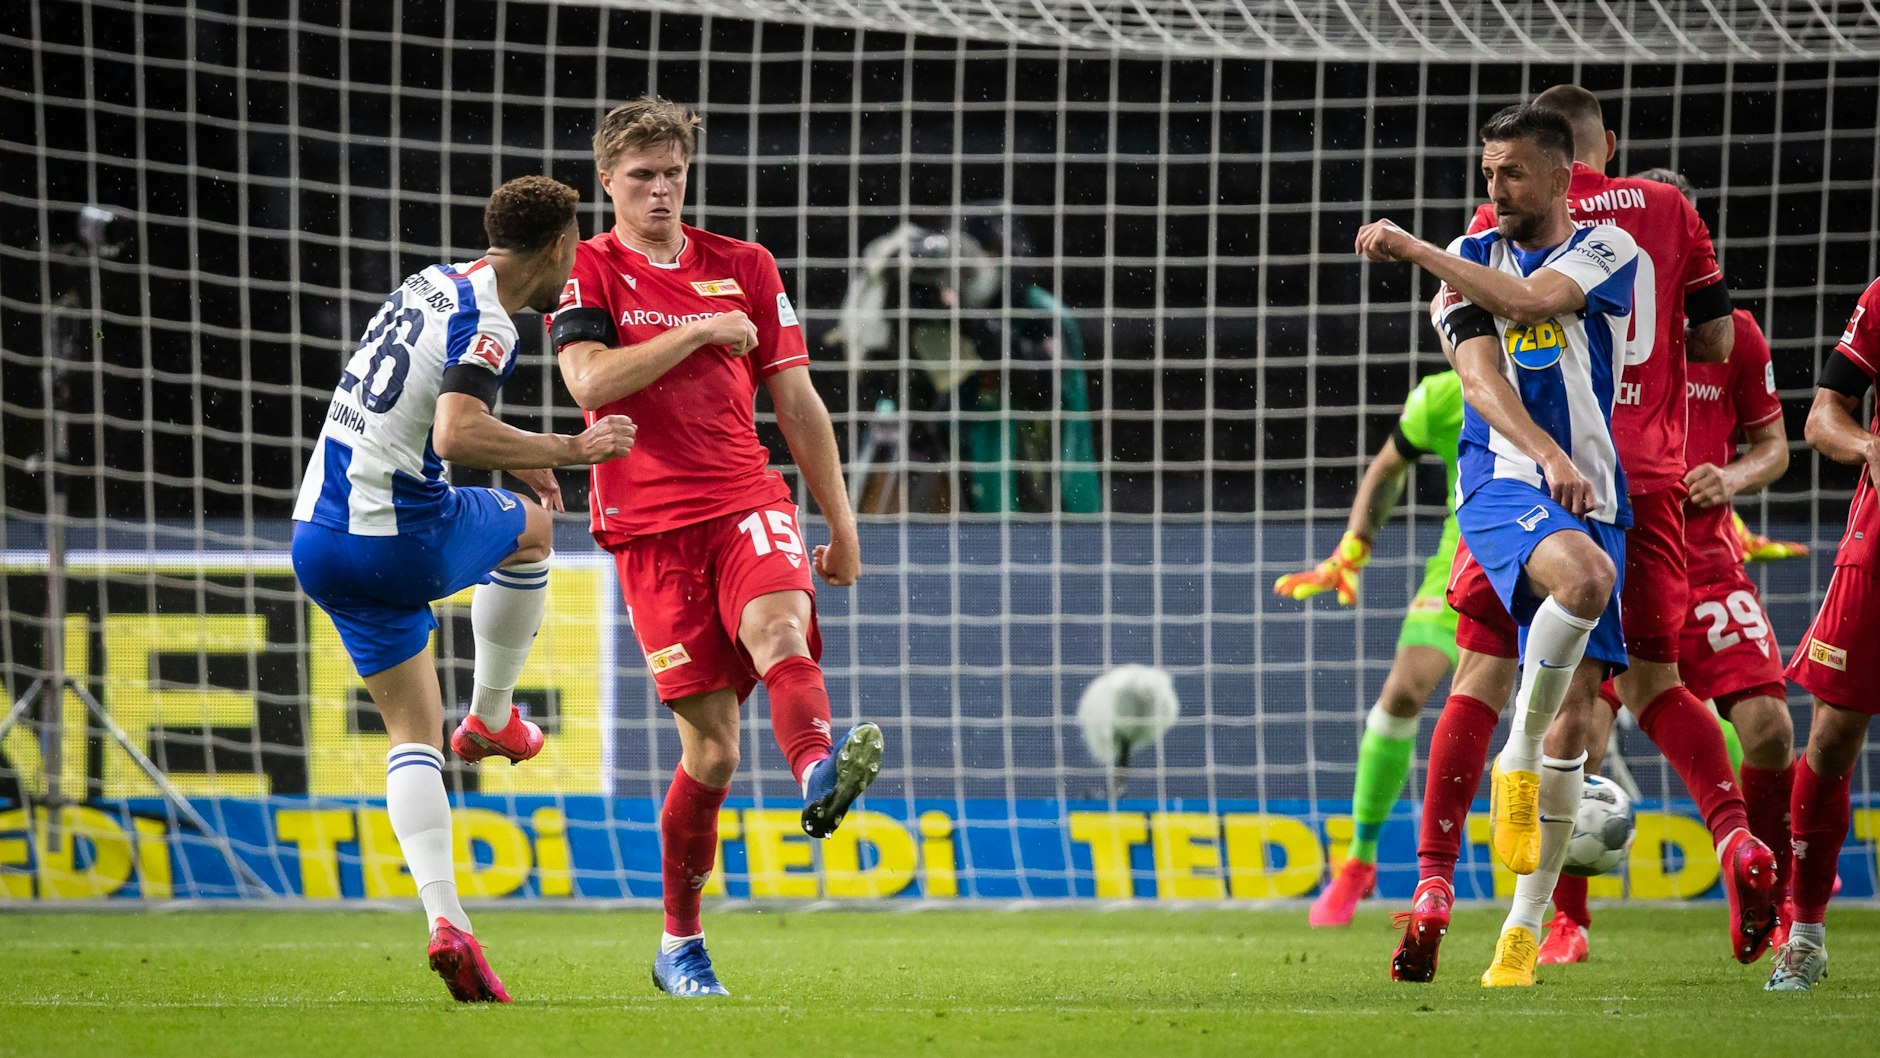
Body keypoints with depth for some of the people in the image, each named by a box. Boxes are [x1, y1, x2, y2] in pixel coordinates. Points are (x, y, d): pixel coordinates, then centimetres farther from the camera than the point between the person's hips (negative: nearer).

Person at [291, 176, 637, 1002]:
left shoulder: (432, 284, 12)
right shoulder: (488, 325, -15)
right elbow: (455, 437, -30)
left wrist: (514, 456, 31)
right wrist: (567, 451, -19)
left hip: (317, 538, 8)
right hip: (399, 539, -8)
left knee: (414, 734, 11)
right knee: (530, 530, 26)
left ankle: (444, 916, -5)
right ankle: (490, 718, 35)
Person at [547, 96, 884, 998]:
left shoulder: (744, 268, 14)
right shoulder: (589, 270, 5)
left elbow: (798, 405, 18)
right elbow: (589, 380, -13)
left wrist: (841, 525, 15)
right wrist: (702, 332, -10)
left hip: (748, 501, 2)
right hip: (650, 524, -2)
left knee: (777, 625, -33)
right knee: (711, 746, -5)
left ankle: (819, 773, -61)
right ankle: (678, 942, 10)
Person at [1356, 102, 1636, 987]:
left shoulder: (1607, 251, 5)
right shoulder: (1470, 259, 7)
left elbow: (1531, 300, -15)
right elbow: (1480, 381, -7)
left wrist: (1416, 250, -13)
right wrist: (1548, 456, -24)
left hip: (1594, 497, 2)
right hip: (1504, 484, -2)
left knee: (1573, 720, -1)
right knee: (1584, 574, -37)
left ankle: (1525, 925, 8)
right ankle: (1517, 758, -18)